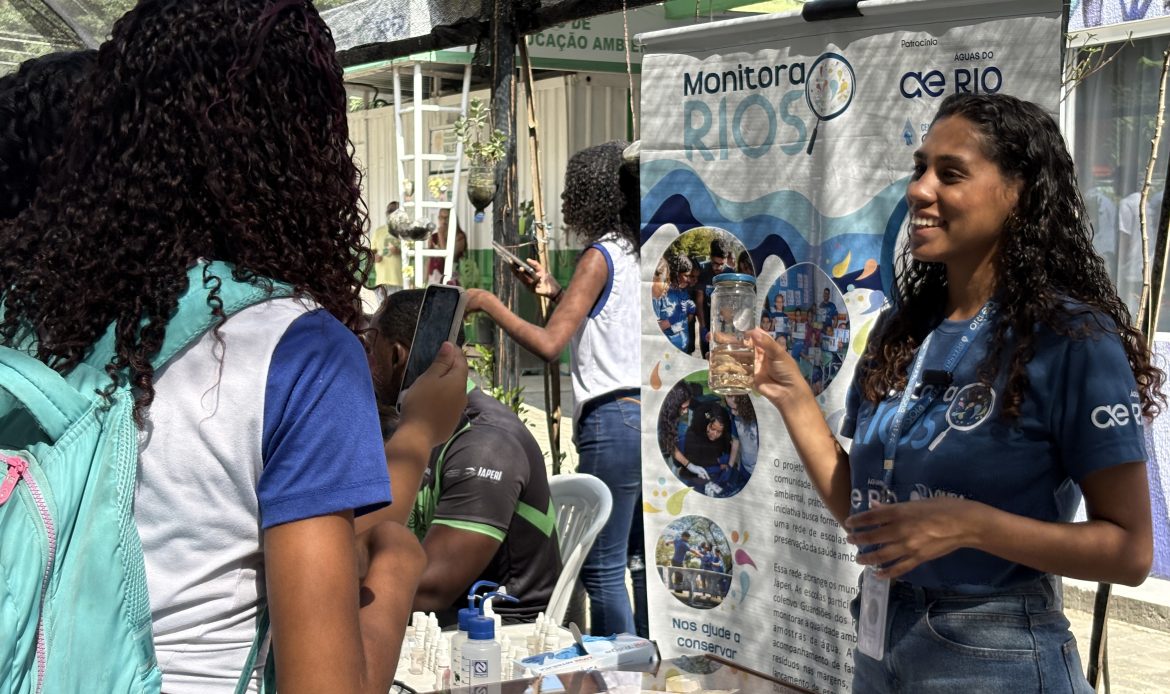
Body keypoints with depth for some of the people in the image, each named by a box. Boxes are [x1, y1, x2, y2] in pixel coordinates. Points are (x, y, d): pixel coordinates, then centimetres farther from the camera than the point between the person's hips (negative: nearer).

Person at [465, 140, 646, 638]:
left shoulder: (600, 257, -10)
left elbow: (549, 344, -17)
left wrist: (489, 304, -6)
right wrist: (557, 293, 24)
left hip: (613, 420, -9)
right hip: (649, 412, 9)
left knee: (602, 568, -2)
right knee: (642, 560, 16)